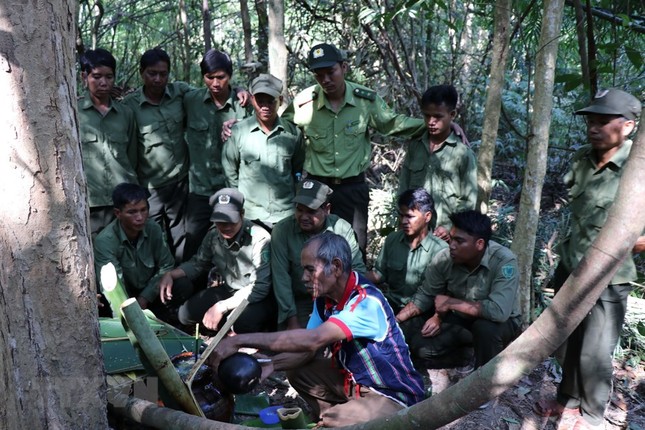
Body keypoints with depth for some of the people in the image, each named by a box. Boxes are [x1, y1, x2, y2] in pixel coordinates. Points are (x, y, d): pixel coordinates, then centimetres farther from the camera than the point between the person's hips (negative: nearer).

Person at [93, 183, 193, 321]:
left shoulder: (153, 228, -13)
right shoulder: (105, 241, -26)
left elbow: (166, 265, -5)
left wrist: (143, 299, -13)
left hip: (148, 292, 3)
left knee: (185, 287, -20)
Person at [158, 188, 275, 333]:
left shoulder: (259, 239, -26)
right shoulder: (213, 235, -8)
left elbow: (259, 287, -28)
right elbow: (198, 263, 8)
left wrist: (222, 307, -30)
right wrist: (170, 274, -10)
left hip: (258, 297, -5)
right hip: (227, 289, 6)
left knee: (244, 322, -36)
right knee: (186, 314, -9)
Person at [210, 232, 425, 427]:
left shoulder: (366, 302, -30)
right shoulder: (325, 297, -4)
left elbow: (313, 340, -41)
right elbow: (307, 349, -1)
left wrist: (240, 340, -41)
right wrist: (270, 365, -21)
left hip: (392, 396, -7)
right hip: (353, 380, 7)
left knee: (329, 422, -28)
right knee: (297, 372, -1)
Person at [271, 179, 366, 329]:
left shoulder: (343, 228, -7)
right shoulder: (281, 230, -12)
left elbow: (357, 269, 0)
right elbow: (281, 277, -13)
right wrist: (292, 320, -16)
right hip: (301, 301, -1)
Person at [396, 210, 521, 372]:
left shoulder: (504, 261, -32)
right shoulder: (444, 258, -18)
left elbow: (499, 311, -42)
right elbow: (425, 295, -5)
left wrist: (451, 303, -33)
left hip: (501, 321, -4)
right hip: (461, 318, 4)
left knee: (486, 328, -38)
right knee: (420, 346, -14)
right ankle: (473, 339, 11)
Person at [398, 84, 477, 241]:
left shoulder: (463, 153, -5)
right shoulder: (414, 146, 6)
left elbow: (469, 201, -2)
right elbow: (403, 188, 10)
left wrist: (450, 228, -11)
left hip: (445, 236, -3)